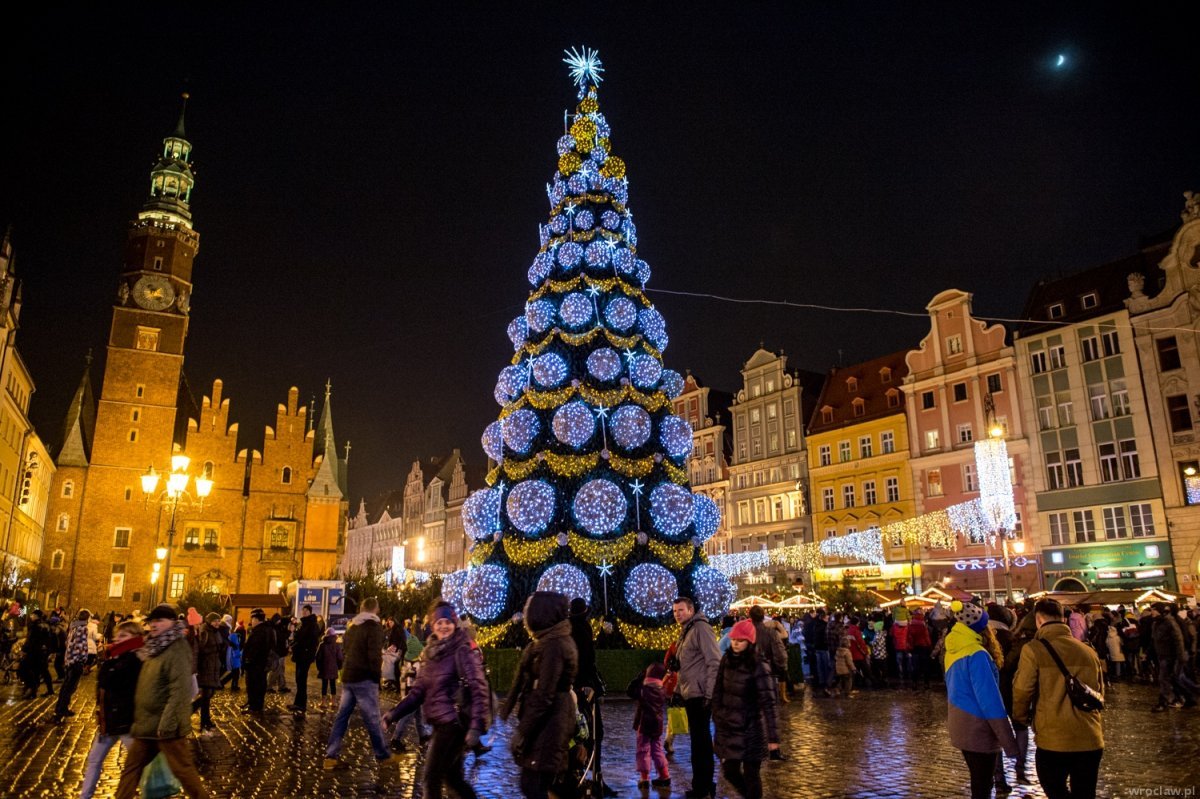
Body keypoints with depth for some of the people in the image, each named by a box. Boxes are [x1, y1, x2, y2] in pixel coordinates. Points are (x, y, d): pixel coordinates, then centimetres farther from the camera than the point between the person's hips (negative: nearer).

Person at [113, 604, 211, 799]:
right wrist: (139, 719, 18)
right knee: (131, 767, 16)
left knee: (182, 769, 1)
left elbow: (180, 691, -25)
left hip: (166, 726, -9)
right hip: (147, 724, 9)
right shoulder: (154, 648, 11)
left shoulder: (177, 649, -18)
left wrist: (167, 724, -27)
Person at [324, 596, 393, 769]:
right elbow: (374, 655, -19)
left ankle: (331, 757, 9)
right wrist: (377, 674, -6)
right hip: (364, 678, -7)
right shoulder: (374, 627, -12)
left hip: (348, 677, 8)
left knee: (342, 716, 10)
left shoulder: (352, 627, 14)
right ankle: (383, 756, 12)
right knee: (372, 718, 1)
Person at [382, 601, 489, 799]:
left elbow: (480, 690, -18)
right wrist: (395, 712, 8)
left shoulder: (463, 650, -13)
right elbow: (420, 689, 15)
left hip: (453, 723, -7)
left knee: (432, 777, 0)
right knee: (451, 777, 16)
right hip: (441, 723, 7)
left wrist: (476, 727, -26)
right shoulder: (433, 652, 10)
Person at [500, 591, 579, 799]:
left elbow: (543, 696, -22)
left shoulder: (553, 646, -20)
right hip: (550, 720, 10)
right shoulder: (552, 640, 12)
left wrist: (522, 731, -19)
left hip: (547, 723, -10)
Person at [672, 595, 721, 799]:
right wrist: (679, 690, 20)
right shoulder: (686, 632, 16)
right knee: (700, 740, 15)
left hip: (700, 695, -10)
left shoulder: (701, 628, -13)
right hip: (690, 695, 10)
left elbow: (714, 663, -19)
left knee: (700, 741, -4)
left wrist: (710, 694, -22)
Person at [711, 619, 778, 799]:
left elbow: (768, 703, -18)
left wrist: (773, 736, -20)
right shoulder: (726, 660, 0)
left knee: (751, 775, 4)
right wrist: (716, 719, 8)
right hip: (727, 727, 5)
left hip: (750, 729, -5)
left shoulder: (758, 666, -17)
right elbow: (718, 691, 8)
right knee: (730, 772, 11)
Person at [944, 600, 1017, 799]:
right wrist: (1008, 741, -18)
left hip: (962, 726, 8)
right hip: (978, 729, -8)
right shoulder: (976, 654, -20)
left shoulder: (953, 651, 6)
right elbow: (990, 698, -21)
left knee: (978, 783, 20)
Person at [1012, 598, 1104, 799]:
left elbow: (1022, 693, -9)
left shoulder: (1034, 649, -11)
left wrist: (1023, 719, 12)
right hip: (1091, 739, 4)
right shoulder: (1089, 651, 5)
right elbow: (1098, 694, 17)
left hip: (1053, 741, -4)